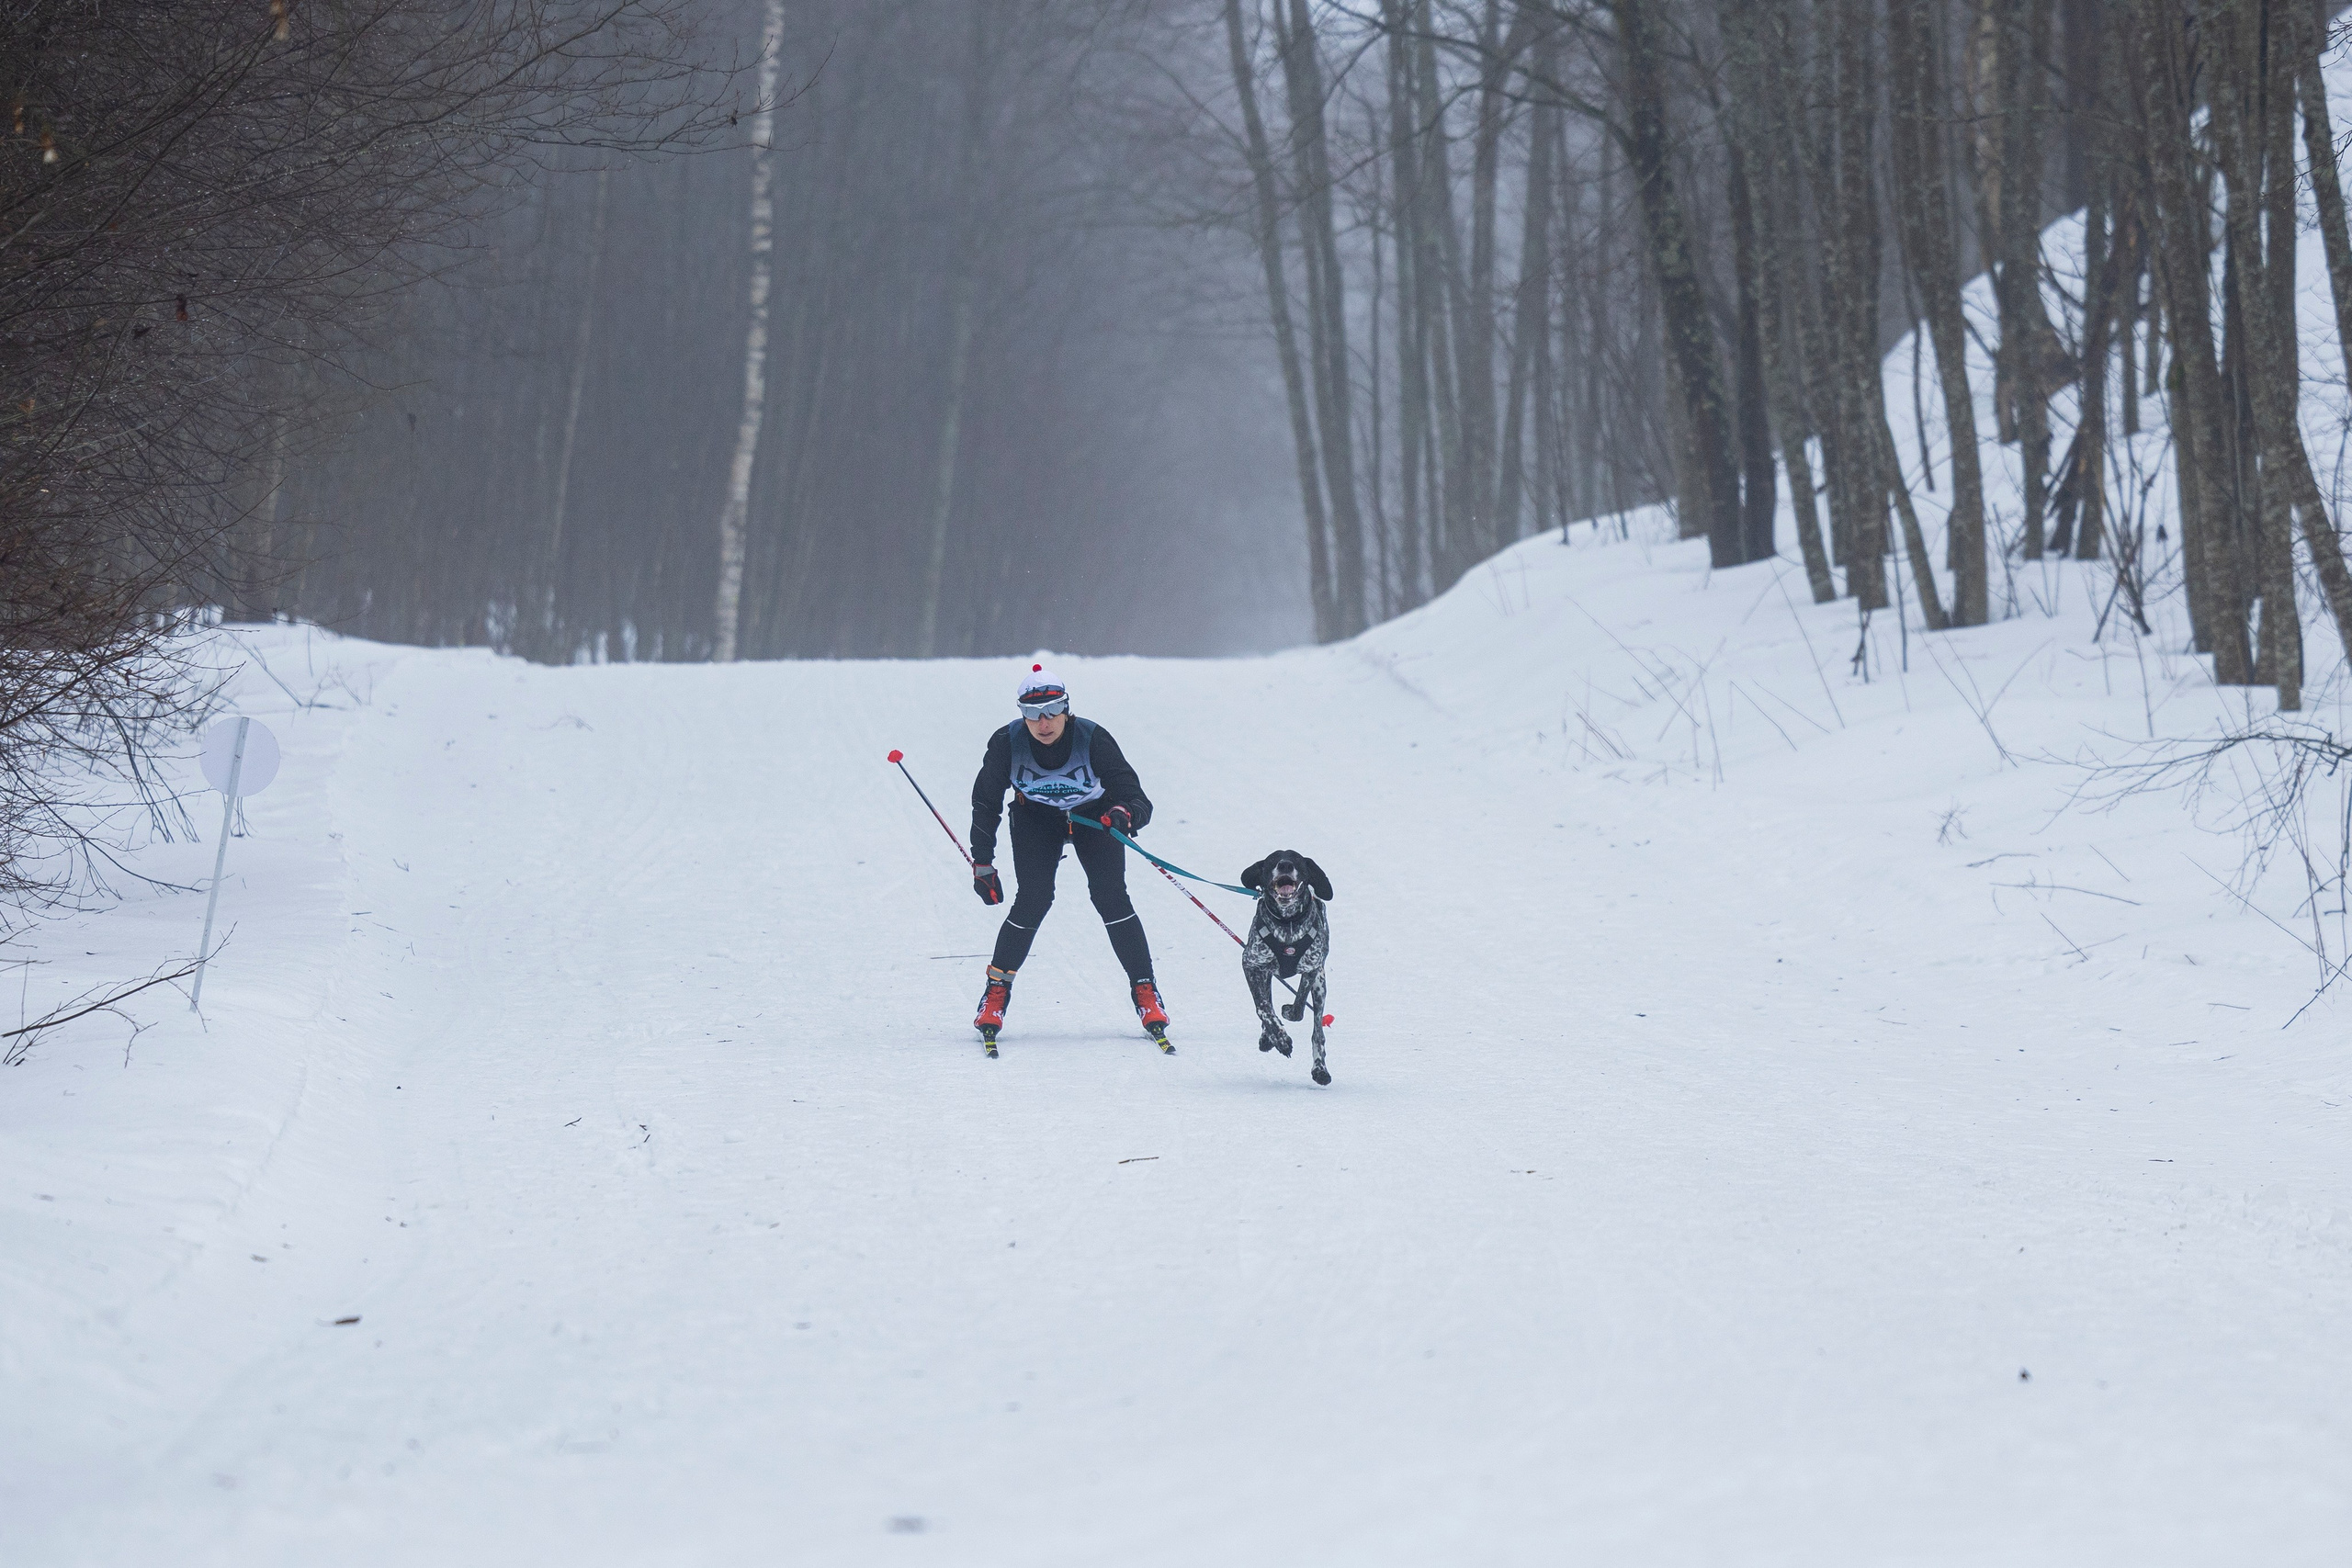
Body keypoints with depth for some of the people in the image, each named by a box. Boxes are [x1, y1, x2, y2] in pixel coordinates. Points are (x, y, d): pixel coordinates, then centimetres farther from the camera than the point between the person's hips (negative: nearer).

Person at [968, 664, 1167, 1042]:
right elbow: (985, 804, -11)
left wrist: (1126, 814, -56)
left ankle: (1145, 990, -5)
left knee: (1110, 896, -17)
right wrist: (982, 864, -13)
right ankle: (996, 990, -2)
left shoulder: (1093, 740, -32)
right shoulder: (1007, 743, -27)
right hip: (1036, 816, 1)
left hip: (1094, 814, -1)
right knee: (1033, 899, -17)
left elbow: (1139, 801, -32)